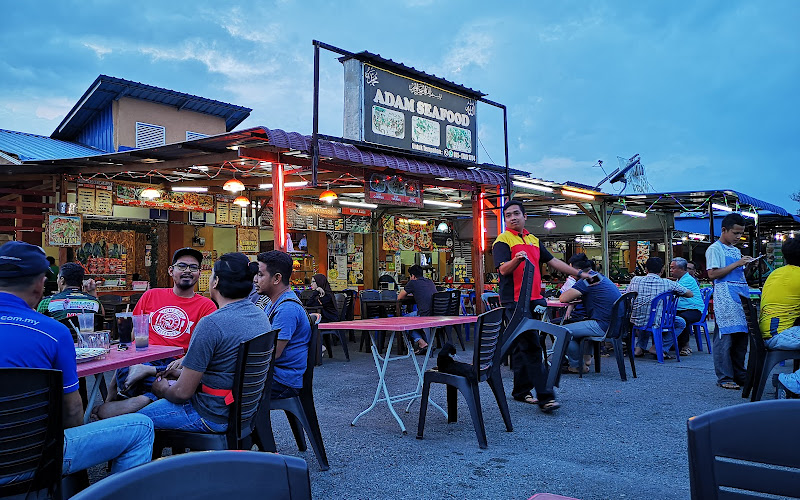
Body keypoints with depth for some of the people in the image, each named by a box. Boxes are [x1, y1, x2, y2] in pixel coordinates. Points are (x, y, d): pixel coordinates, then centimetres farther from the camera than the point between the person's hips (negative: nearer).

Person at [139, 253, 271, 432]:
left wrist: (162, 390, 3)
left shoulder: (211, 324, -26)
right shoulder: (260, 315, 1)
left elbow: (183, 392, -19)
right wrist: (182, 372, 16)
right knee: (170, 384, 26)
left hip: (215, 416, -9)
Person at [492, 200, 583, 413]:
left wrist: (579, 274, 23)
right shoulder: (503, 241, -4)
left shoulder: (533, 240, 19)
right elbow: (503, 269, -16)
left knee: (523, 346, 12)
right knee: (532, 348, -10)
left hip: (534, 300, 7)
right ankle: (545, 396, -9)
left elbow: (553, 261, 24)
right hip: (514, 302, -7)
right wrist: (516, 260, -36)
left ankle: (521, 390, 21)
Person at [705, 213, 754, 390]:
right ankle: (724, 378, -2)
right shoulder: (715, 249, -3)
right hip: (725, 298, -8)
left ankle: (739, 375, 18)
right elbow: (713, 274, -13)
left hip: (742, 295, 8)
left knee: (741, 336, 8)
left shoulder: (736, 250, 23)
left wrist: (747, 266, 9)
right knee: (725, 337, -7)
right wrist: (737, 264, -13)